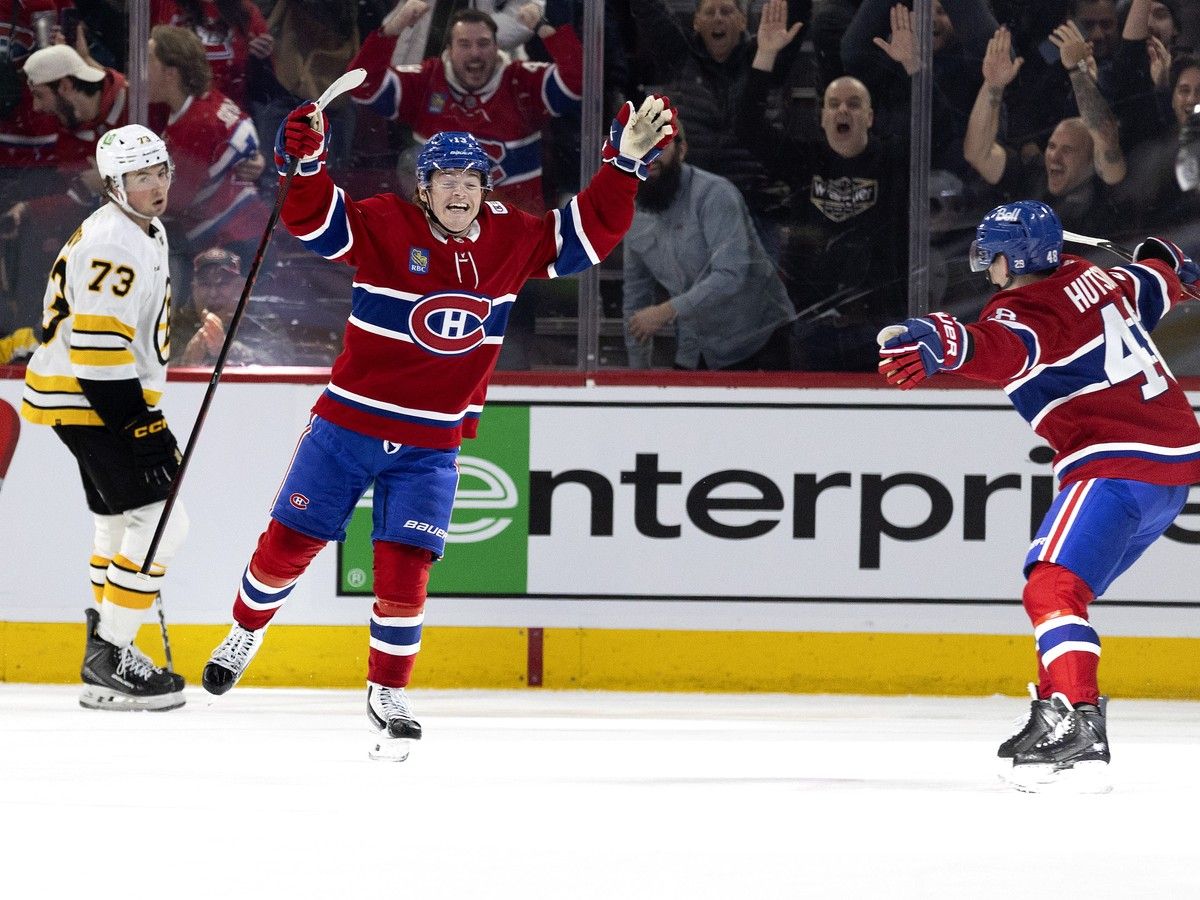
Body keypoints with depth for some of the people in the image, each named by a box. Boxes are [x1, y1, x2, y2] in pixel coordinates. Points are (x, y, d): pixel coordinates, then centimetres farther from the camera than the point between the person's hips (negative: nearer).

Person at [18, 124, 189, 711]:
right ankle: (109, 658, -12)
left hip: (109, 398, 11)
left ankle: (106, 657, 27)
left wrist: (146, 415, 25)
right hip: (81, 397, -11)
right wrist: (144, 429, -25)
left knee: (122, 525, 18)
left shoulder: (149, 233, 13)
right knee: (159, 523, -15)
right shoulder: (112, 244, -22)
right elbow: (97, 352, -26)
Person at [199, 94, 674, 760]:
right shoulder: (383, 227, -12)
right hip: (348, 424, -2)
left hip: (430, 447, 2)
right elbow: (313, 219, -24)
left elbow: (590, 231, 5)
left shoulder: (511, 240, -1)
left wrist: (626, 163, -6)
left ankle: (388, 695, 12)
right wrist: (307, 163, -42)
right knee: (289, 542, 5)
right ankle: (244, 634, 33)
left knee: (403, 570, -5)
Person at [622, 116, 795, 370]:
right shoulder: (636, 219, 5)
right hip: (697, 356, 6)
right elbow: (636, 294, 17)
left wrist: (668, 311, -34)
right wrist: (637, 369, 16)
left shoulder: (714, 194, -18)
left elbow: (731, 274, -29)